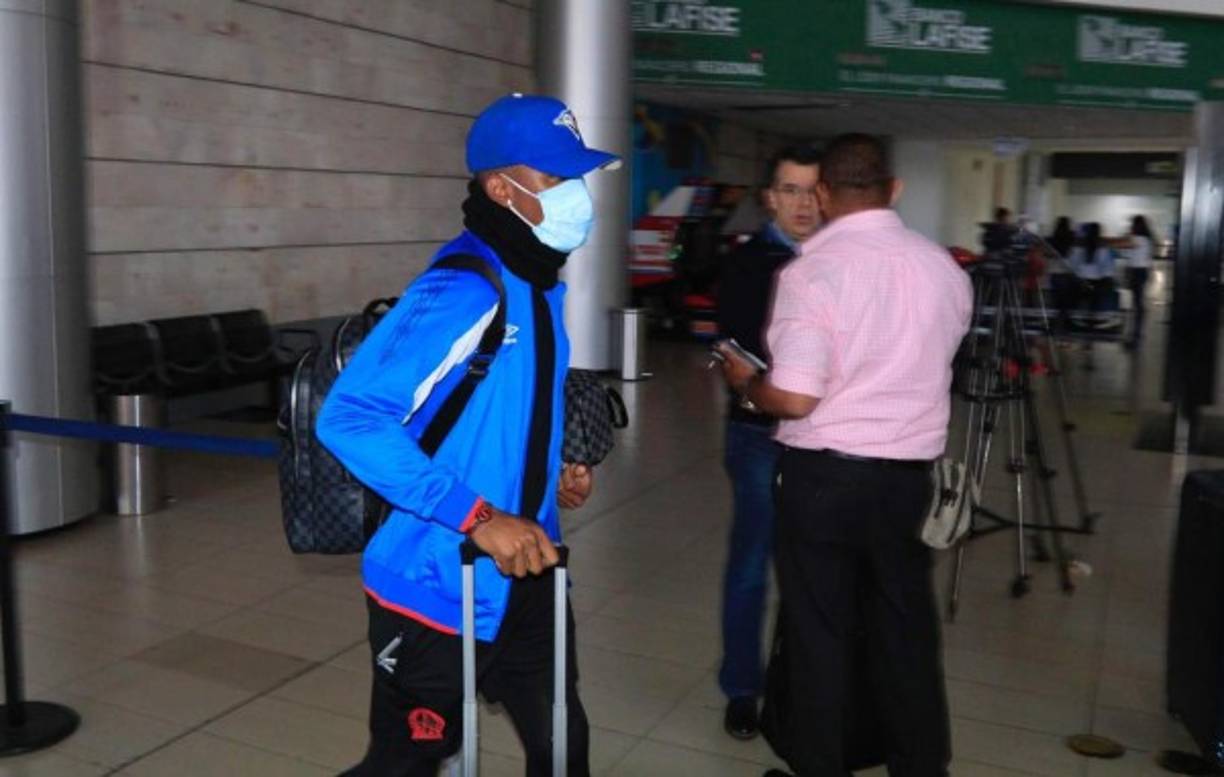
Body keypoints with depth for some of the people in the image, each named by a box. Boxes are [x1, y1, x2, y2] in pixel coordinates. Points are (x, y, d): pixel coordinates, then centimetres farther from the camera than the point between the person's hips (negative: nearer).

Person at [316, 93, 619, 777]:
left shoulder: (539, 285, 7)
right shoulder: (461, 294, -23)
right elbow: (349, 418, -30)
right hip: (440, 589, -9)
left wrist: (553, 471, 7)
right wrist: (477, 517, -31)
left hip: (526, 578, 9)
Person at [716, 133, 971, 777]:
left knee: (818, 634, 10)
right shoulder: (945, 268, 3)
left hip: (824, 473, -5)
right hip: (909, 471, 5)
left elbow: (794, 399, -22)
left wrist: (744, 381, -2)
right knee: (907, 630, 18)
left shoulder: (811, 270, -16)